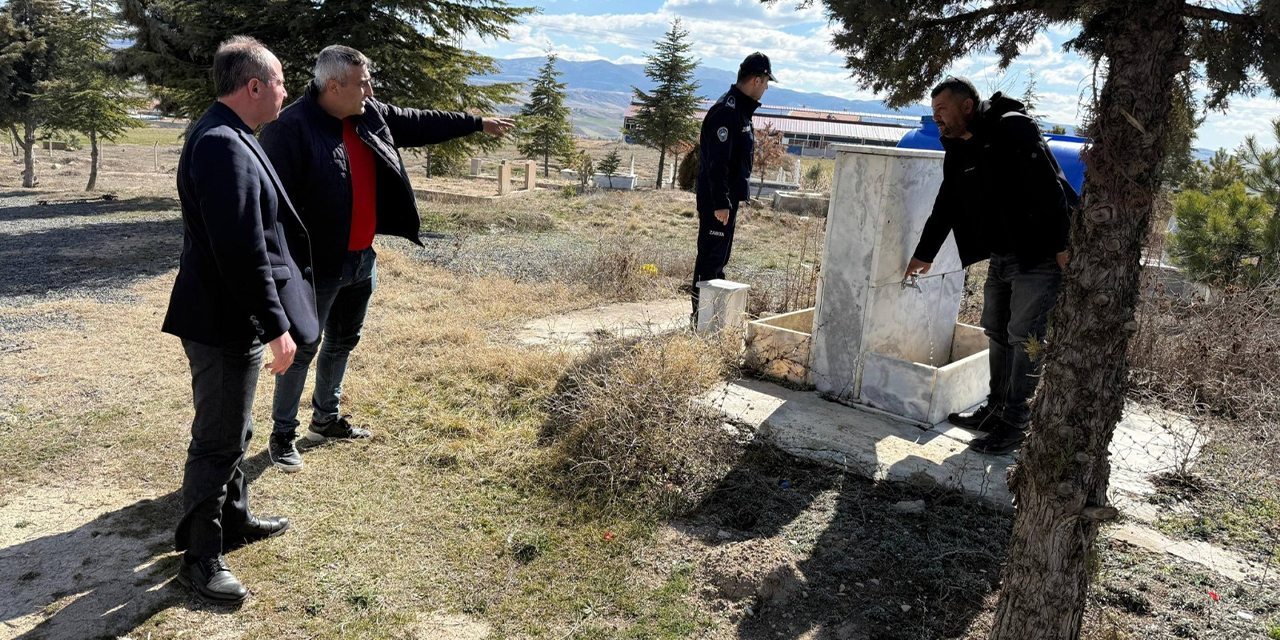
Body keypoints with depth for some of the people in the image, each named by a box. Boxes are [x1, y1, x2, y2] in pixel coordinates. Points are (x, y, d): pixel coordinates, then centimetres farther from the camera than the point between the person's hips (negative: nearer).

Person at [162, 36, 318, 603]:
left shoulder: (224, 137, 11)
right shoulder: (224, 146, -23)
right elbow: (242, 251, -27)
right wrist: (277, 327, -23)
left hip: (230, 318, 11)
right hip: (226, 322, -11)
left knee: (232, 432, 23)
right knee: (218, 440, 3)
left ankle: (234, 518, 41)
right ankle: (200, 558, 18)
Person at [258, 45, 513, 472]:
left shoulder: (372, 116, 5)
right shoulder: (291, 129, -19)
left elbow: (419, 124, 19)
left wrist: (477, 124, 25)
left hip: (362, 259, 8)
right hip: (317, 266, -8)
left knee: (344, 341, 20)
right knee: (303, 349, 2)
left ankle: (326, 419, 38)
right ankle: (283, 434, 19)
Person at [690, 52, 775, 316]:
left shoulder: (741, 109, 14)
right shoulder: (726, 111, -18)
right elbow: (716, 162, -24)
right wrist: (720, 203, -25)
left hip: (729, 198, 10)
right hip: (717, 200, -10)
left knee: (719, 257, 17)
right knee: (711, 257, -4)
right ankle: (701, 315, 3)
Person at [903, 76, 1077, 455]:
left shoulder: (1012, 129, -17)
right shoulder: (959, 149, 9)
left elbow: (1048, 186, -24)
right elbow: (946, 206, 20)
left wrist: (1063, 245, -28)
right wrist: (925, 253, 27)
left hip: (1040, 256, -9)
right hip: (1000, 257, 9)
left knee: (1025, 339, -5)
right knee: (997, 333, 15)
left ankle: (1014, 425, 4)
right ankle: (996, 410, 27)